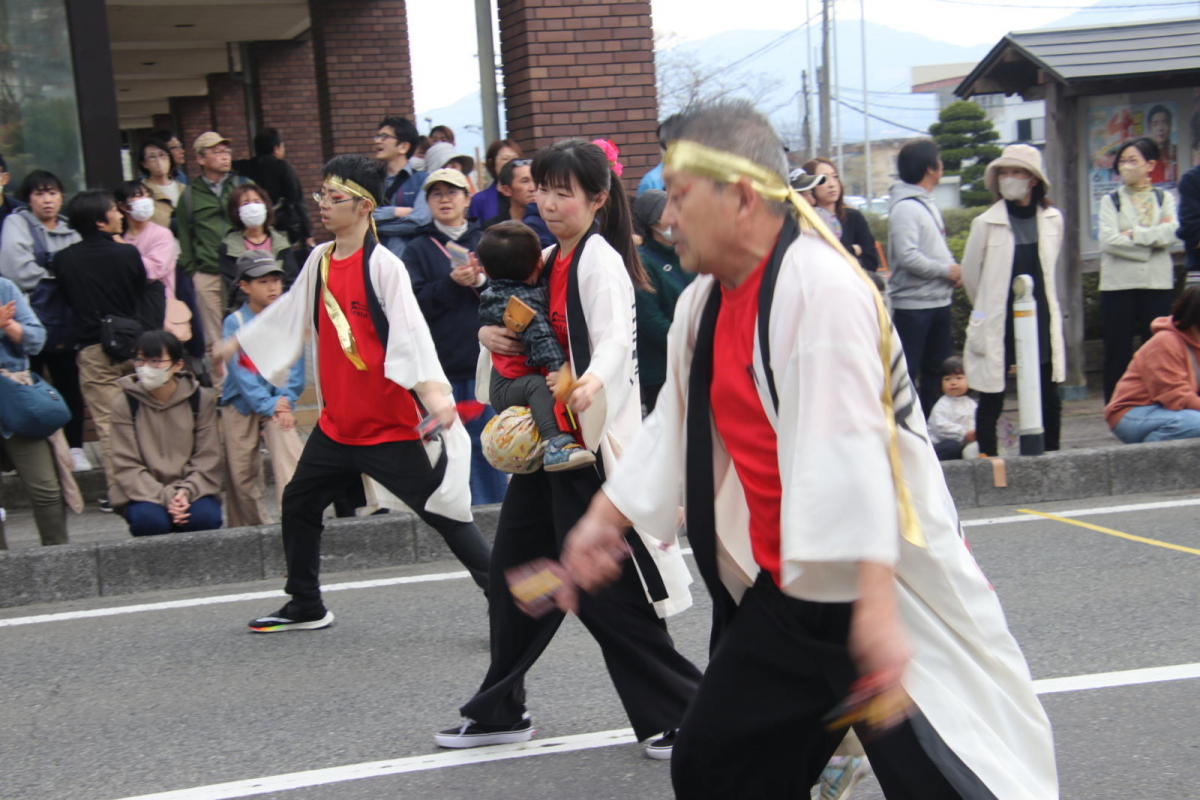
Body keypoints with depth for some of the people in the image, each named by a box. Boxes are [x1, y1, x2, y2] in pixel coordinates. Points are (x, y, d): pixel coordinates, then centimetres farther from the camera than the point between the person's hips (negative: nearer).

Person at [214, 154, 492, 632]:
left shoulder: (383, 265, -15)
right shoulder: (319, 260, 7)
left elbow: (411, 330, -26)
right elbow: (291, 314, 24)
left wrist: (432, 388, -40)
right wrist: (238, 342, 35)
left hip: (388, 425, -8)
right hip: (336, 423, 8)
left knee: (442, 512, -6)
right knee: (298, 504, 18)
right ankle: (306, 607, 36)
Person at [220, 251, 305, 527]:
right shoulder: (234, 323, -7)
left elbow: (293, 364, -4)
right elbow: (241, 370, -14)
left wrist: (285, 401, -17)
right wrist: (267, 405, -22)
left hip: (278, 401, 0)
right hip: (241, 402, 0)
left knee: (288, 453, -21)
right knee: (241, 471, 3)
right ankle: (256, 526, 17)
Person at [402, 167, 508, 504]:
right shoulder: (418, 249, 6)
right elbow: (414, 304, -5)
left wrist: (481, 283, -13)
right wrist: (451, 283, -16)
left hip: (483, 362, 1)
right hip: (440, 364, -1)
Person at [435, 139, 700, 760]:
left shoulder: (600, 261, -12)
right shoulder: (547, 260, 12)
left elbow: (615, 341, -28)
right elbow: (519, 321, 23)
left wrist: (591, 384, -49)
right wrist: (489, 333, -1)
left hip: (591, 442, -9)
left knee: (606, 590, -6)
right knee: (515, 574, 14)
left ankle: (681, 715, 8)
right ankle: (500, 712, 28)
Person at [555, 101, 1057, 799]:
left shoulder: (822, 288, -22)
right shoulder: (705, 303, 7)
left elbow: (849, 447, -30)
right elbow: (674, 427, 19)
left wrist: (876, 607, -35)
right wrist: (603, 518, 18)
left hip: (883, 586, -9)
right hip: (786, 594, 9)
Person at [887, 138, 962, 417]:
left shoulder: (928, 203, 15)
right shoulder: (905, 207, -15)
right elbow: (907, 256, -25)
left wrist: (953, 270, 2)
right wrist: (947, 270, -15)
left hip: (938, 301, 10)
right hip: (913, 305, -10)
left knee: (937, 372, 15)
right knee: (906, 373, -5)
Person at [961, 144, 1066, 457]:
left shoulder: (1052, 219, 5)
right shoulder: (986, 223, -5)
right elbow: (970, 275, 5)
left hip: (1042, 322, 3)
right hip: (997, 327, -3)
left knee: (1049, 400, 6)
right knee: (991, 401, 0)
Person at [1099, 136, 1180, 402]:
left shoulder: (1165, 199, 12)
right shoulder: (1111, 201, 8)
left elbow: (1171, 233, -7)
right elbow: (1108, 240, -9)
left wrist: (1134, 234, -12)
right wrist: (1152, 240, -8)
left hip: (1158, 284, 1)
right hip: (1118, 285, -1)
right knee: (1118, 353, -1)